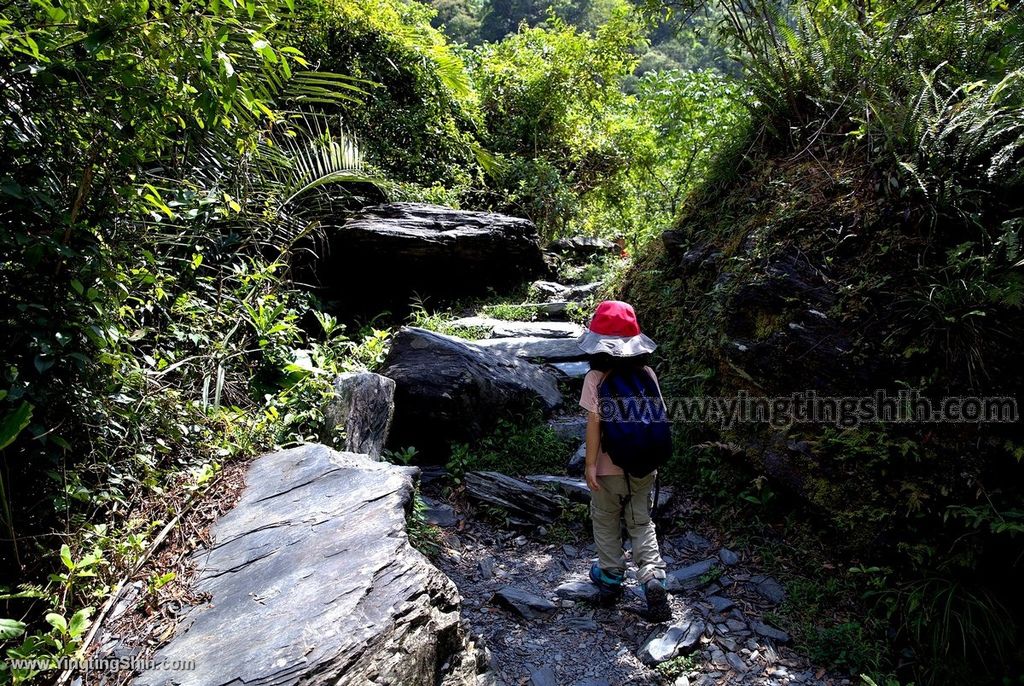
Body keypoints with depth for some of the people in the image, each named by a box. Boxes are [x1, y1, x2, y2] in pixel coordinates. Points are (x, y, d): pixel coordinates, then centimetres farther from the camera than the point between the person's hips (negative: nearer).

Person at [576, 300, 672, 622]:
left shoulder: (596, 378, -17)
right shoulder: (647, 374, -6)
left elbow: (594, 424, -17)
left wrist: (590, 464, -10)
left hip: (609, 468, -3)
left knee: (606, 523, 17)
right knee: (641, 523, 17)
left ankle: (610, 578, 31)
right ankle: (653, 576, 2)